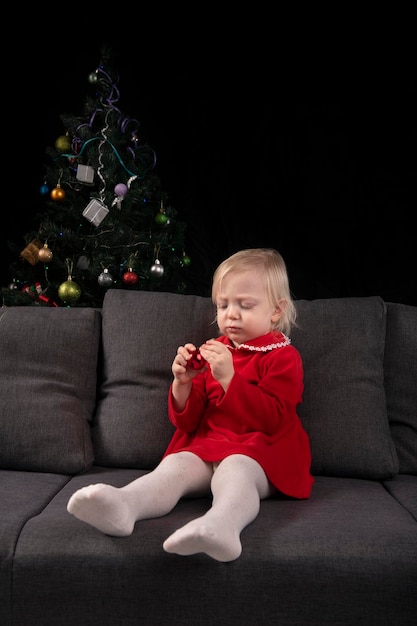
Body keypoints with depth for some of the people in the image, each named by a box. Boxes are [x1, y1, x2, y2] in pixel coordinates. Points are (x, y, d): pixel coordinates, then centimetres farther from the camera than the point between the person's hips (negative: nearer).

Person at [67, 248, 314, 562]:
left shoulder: (283, 357, 3)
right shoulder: (214, 351, 18)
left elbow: (271, 419, -13)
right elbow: (186, 420, 15)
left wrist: (228, 377, -22)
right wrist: (183, 384, -6)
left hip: (259, 454, -4)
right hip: (206, 446, 4)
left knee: (234, 469, -36)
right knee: (175, 465, -26)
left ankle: (221, 523, -67)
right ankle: (123, 505, -55)